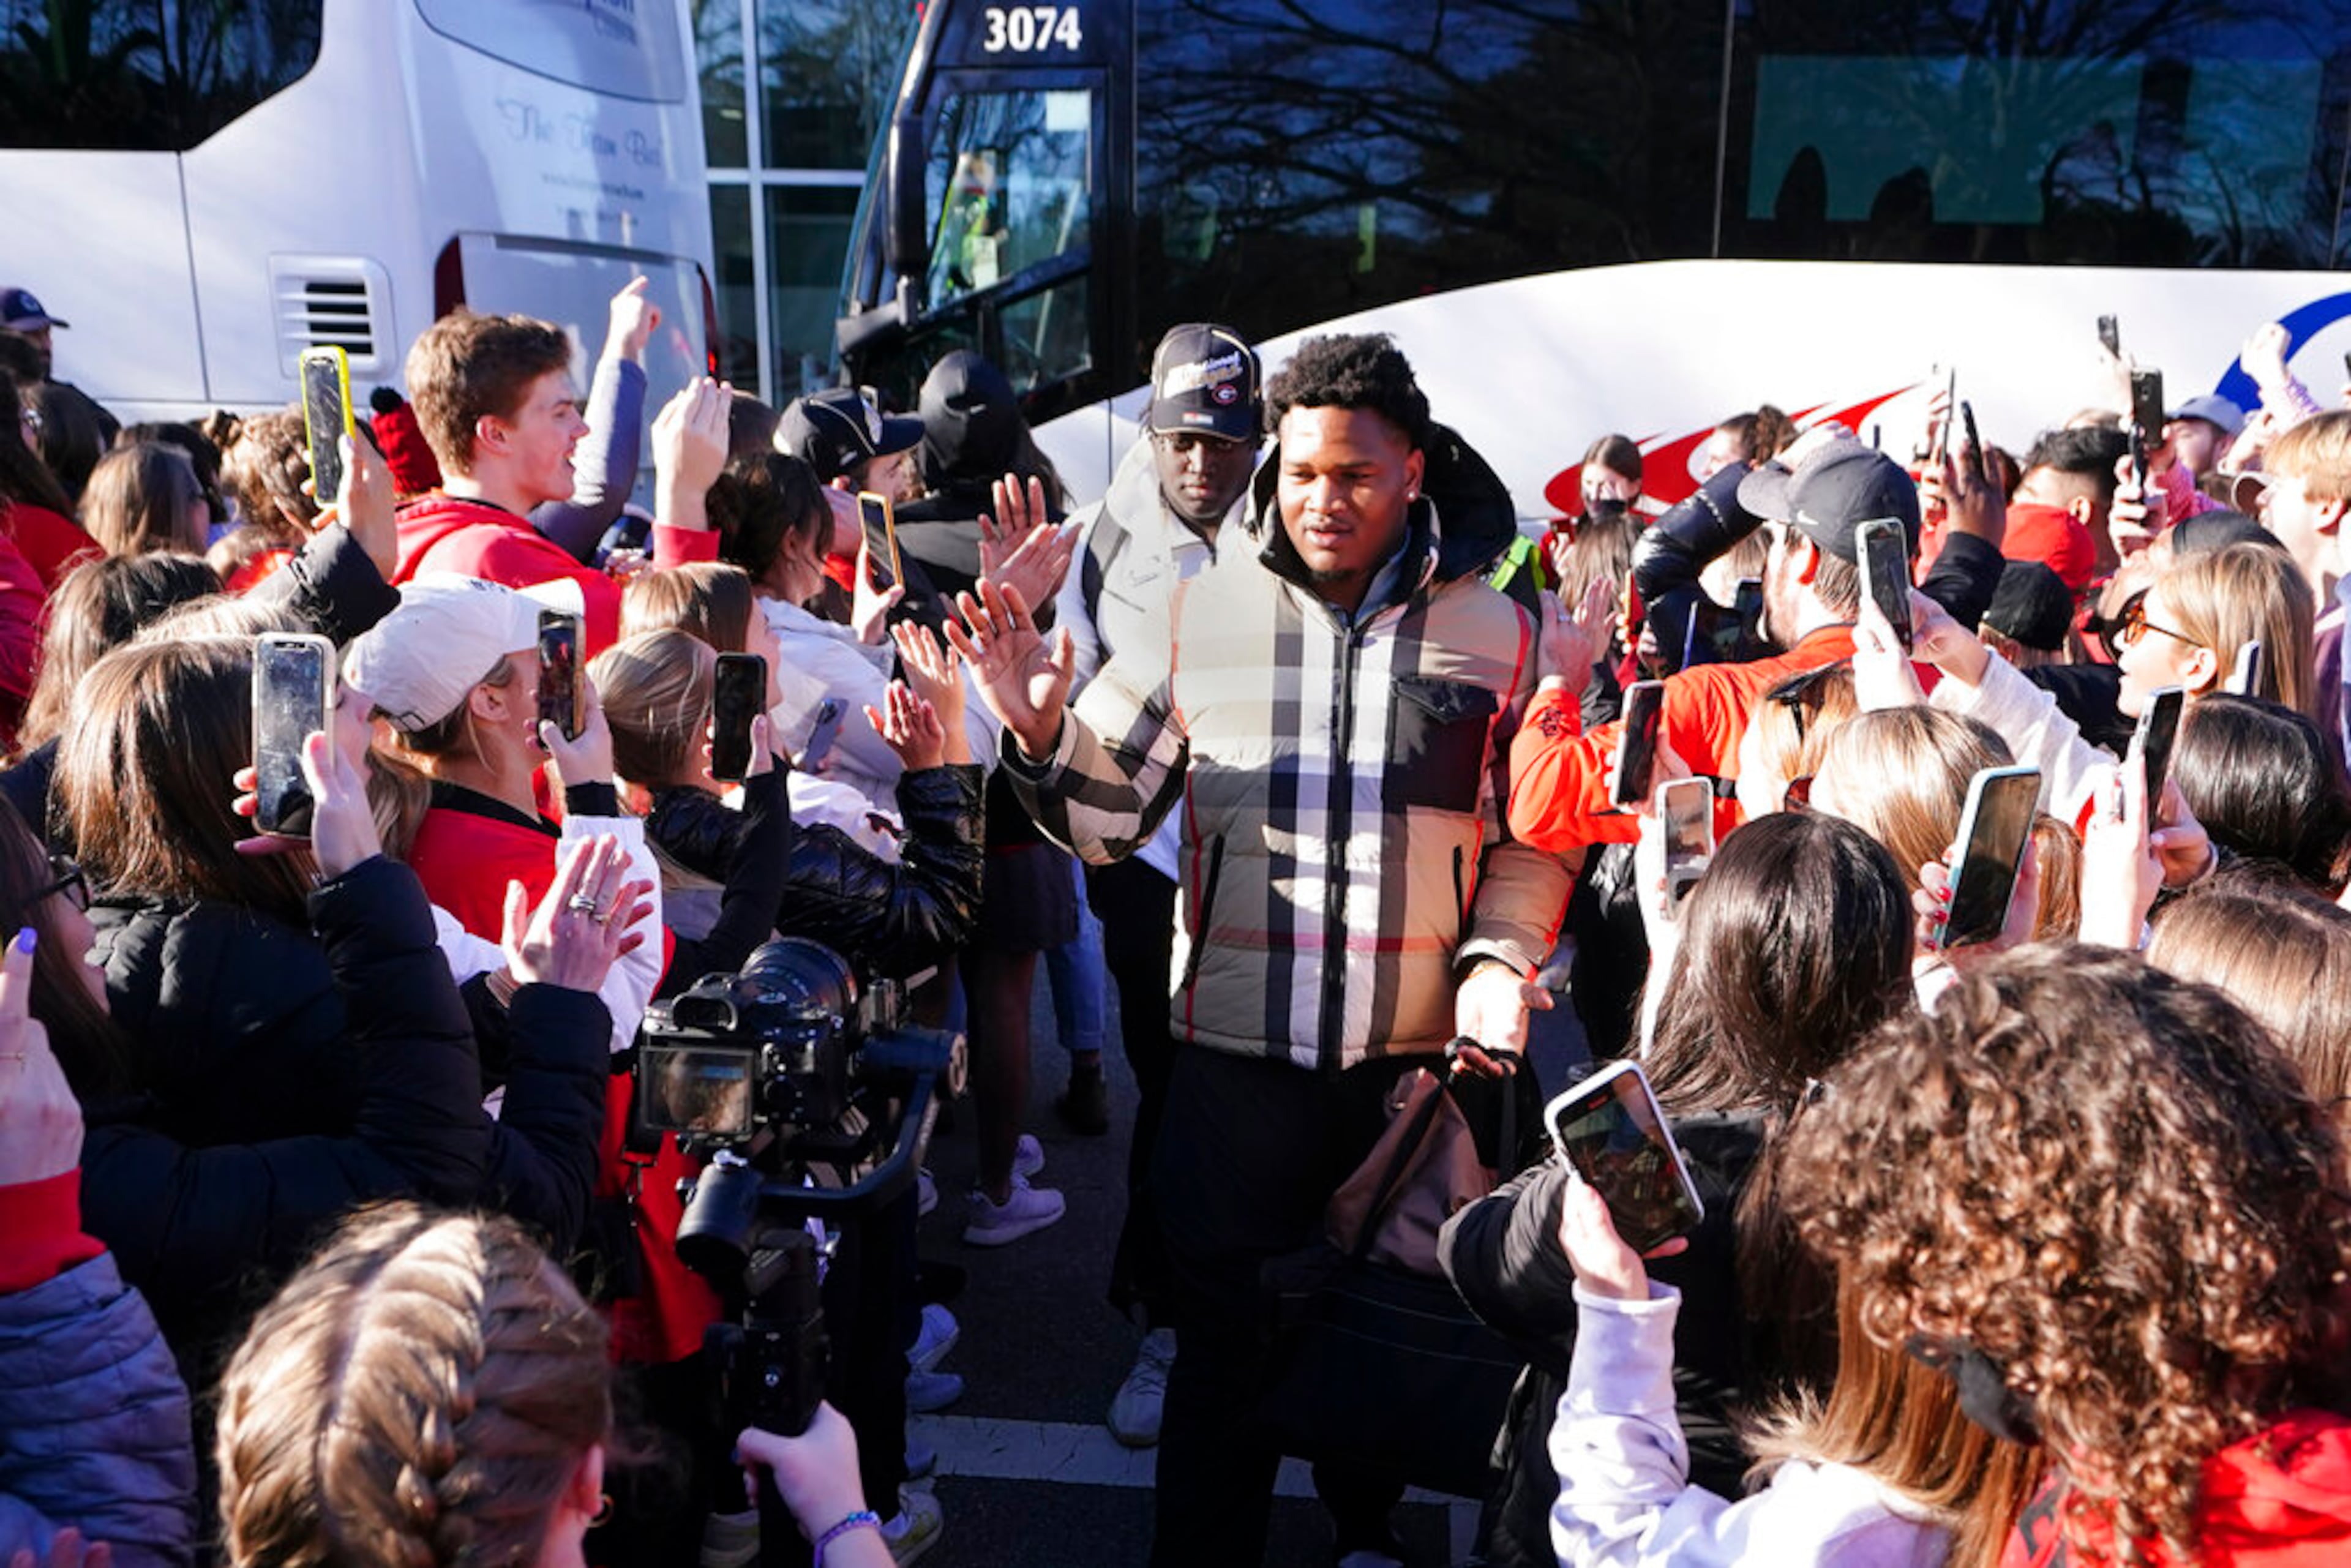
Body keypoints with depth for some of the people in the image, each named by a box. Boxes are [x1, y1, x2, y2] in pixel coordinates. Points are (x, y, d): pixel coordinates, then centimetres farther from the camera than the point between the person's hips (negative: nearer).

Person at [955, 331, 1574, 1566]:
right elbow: (1103, 817, 0)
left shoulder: (1494, 632, 0)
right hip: (1238, 1045, -1)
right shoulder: (1200, 613, -1)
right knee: (1222, 1330, 10)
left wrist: (1502, 956, -10)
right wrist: (1038, 733, -19)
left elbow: (1536, 836, 6)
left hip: (1423, 1050, 2)